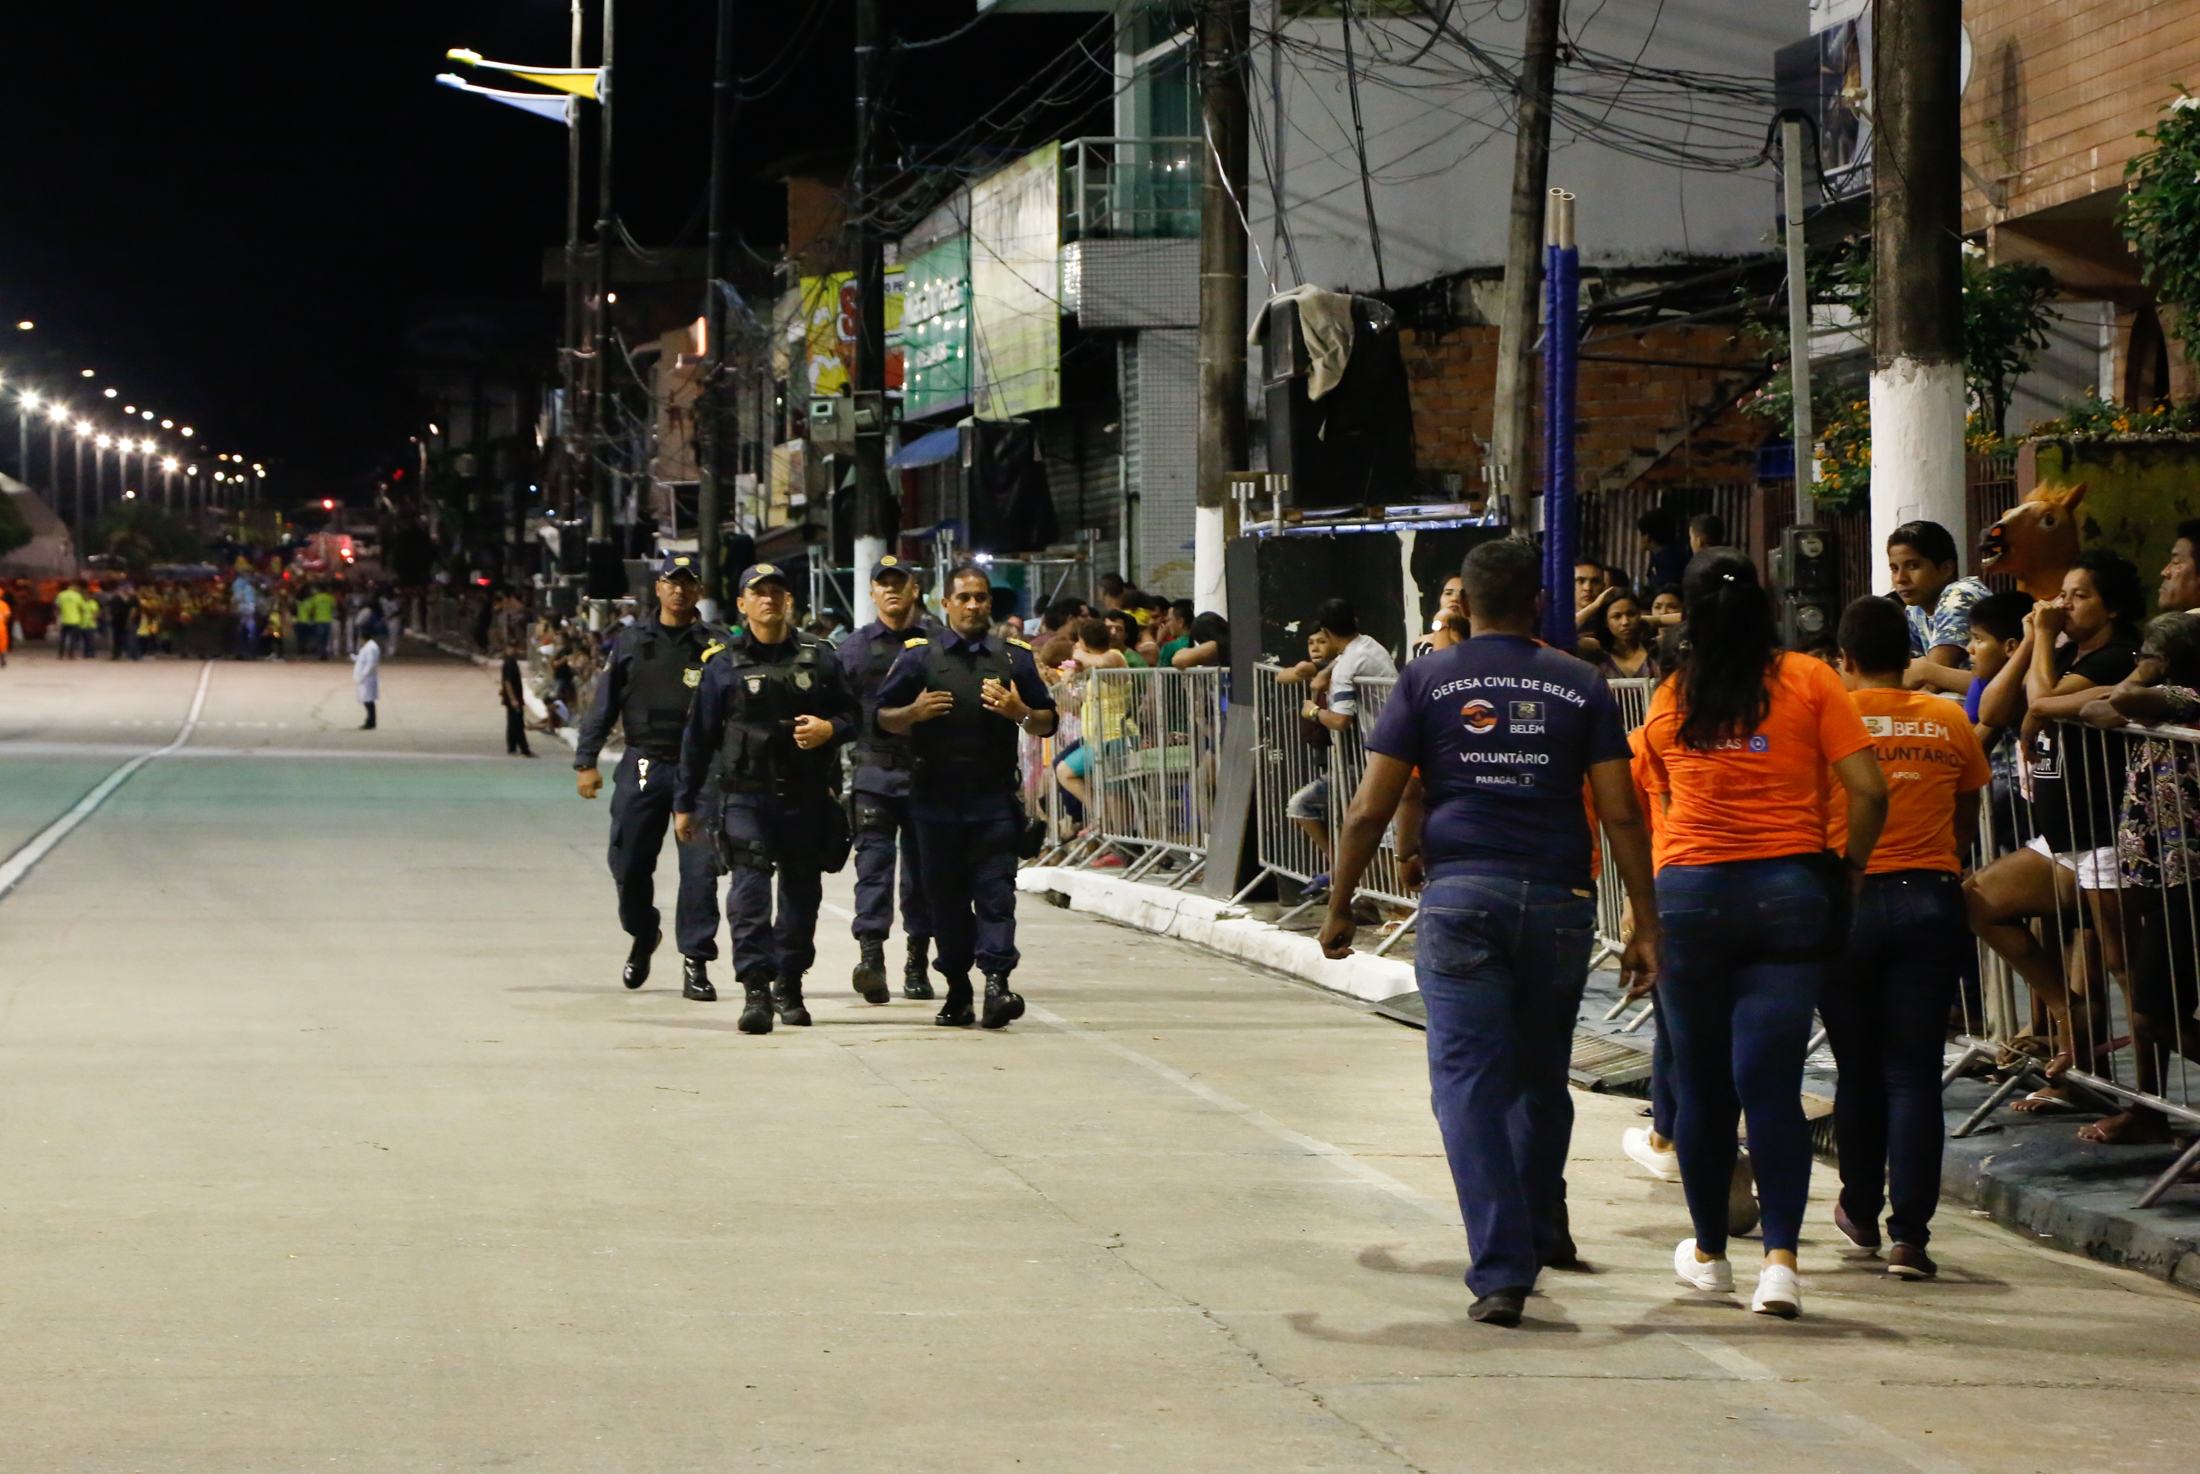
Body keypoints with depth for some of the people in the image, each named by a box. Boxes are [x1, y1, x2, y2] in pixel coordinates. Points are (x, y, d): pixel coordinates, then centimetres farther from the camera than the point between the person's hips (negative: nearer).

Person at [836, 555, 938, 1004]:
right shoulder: (855, 647, 9)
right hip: (875, 772, 0)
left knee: (923, 866, 5)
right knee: (874, 861, -11)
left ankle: (917, 962, 14)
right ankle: (871, 954, -20)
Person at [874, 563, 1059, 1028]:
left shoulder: (1014, 658, 10)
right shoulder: (920, 655, 7)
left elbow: (1047, 724, 13)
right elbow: (883, 718, 8)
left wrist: (1019, 712, -7)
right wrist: (914, 712, -12)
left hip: (994, 799, 0)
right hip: (936, 798, 0)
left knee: (996, 890, -11)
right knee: (946, 897, 4)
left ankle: (996, 981, -18)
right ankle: (958, 992, 12)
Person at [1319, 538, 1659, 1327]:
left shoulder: (1427, 680, 4)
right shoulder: (1580, 685, 8)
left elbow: (1371, 808, 0)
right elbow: (1620, 812, 1)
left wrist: (1339, 907, 10)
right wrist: (1645, 926, 3)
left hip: (1461, 896, -2)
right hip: (1558, 901, 2)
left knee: (1470, 1083, -2)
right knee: (1541, 1076, 19)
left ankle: (1501, 1269, -11)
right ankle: (1541, 1228, 35)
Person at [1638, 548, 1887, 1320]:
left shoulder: (1670, 698, 7)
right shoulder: (1808, 682, 1)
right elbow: (1868, 790, -6)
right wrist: (1850, 872, 7)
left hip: (1689, 893, 1)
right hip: (1787, 890, -1)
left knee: (1702, 1084, 11)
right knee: (1772, 1083, -3)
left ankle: (1709, 1251, 24)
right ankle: (1780, 1257, -14)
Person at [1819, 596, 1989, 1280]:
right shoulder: (1951, 724, 4)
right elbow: (1966, 828, 14)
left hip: (1847, 899, -1)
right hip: (1931, 902, 1)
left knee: (1858, 1069, 14)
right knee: (1914, 1073, 1)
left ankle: (1861, 1211, 28)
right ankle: (1910, 1233, -6)